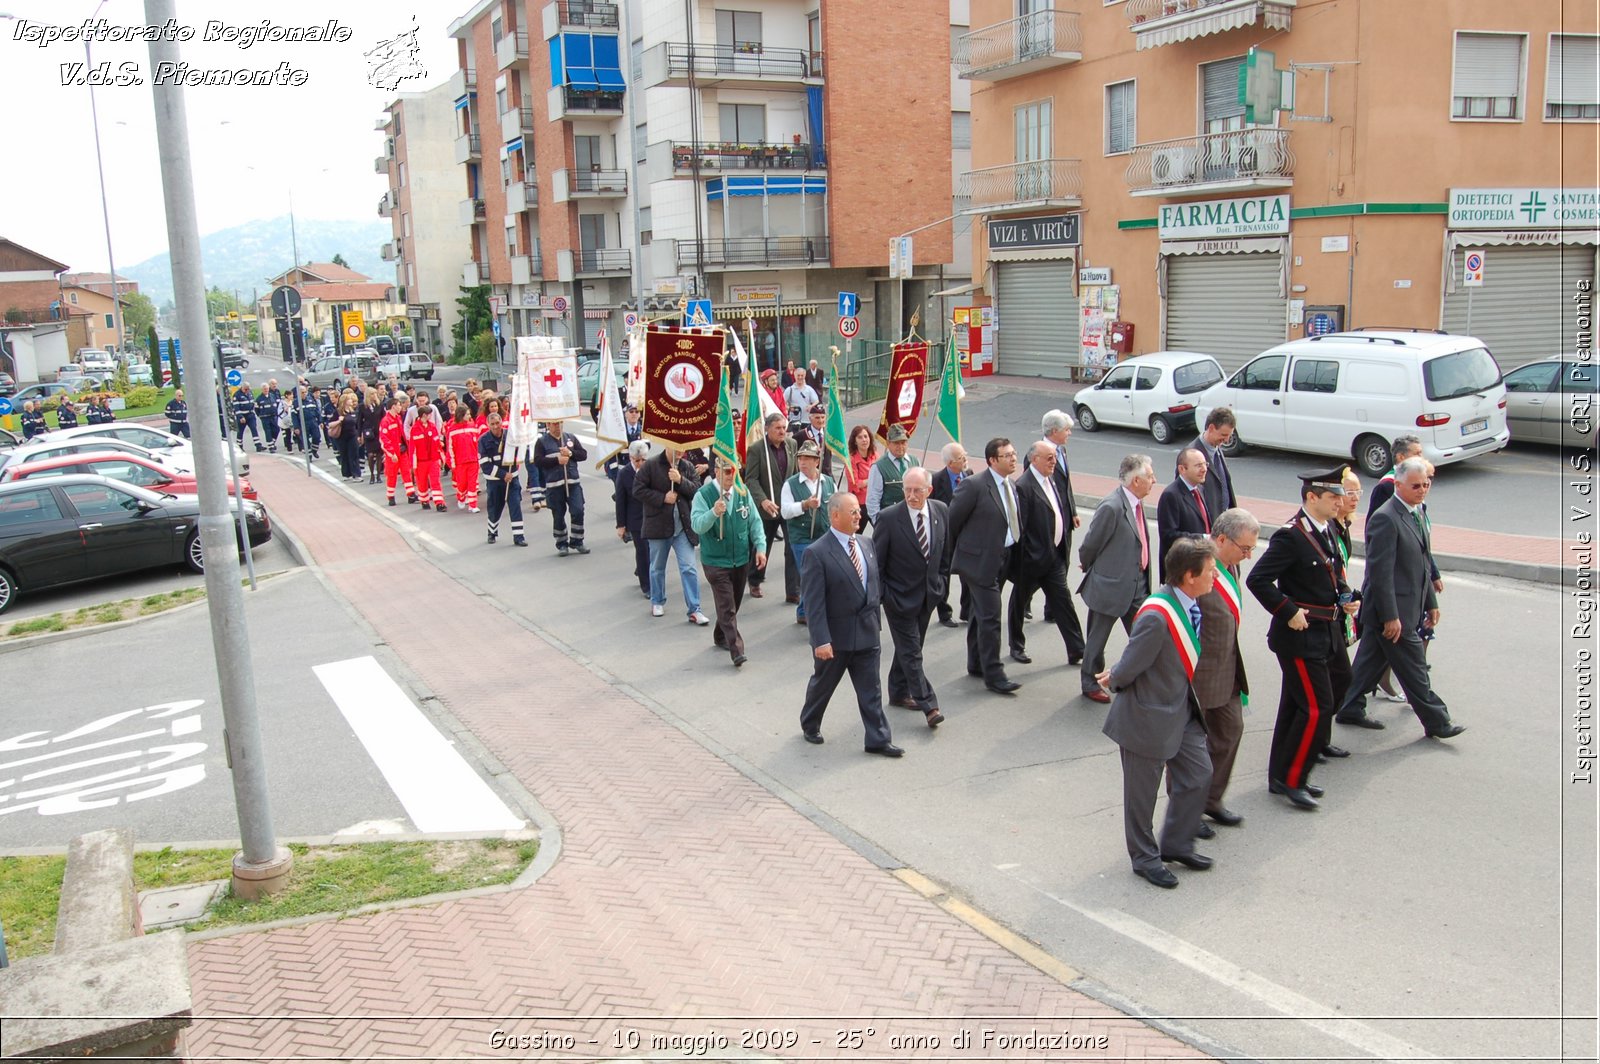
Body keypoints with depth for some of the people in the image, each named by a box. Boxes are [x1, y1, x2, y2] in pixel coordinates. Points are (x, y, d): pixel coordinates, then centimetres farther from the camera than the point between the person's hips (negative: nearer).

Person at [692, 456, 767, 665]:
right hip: (716, 561, -5)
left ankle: (721, 636, 37)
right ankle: (736, 650, -9)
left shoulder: (743, 492, 3)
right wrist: (714, 513, -39)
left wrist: (760, 547, -2)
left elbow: (755, 521, 7)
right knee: (727, 607, -8)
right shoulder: (704, 494, -11)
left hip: (742, 559, 5)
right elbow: (696, 525, -21)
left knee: (734, 603, 17)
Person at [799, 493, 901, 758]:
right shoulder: (818, 553, -18)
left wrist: (875, 621, 12)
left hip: (866, 633, 5)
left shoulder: (866, 546, 5)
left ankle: (878, 739, 14)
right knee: (823, 683, 15)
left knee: (870, 689, 7)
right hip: (835, 635, -5)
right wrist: (821, 640, -23)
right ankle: (810, 725, 38)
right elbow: (814, 603, -20)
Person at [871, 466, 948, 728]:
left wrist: (941, 581, 8)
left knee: (908, 647, 18)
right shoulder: (888, 517, -18)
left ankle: (899, 693, 33)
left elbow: (946, 551, 11)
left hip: (928, 595, 5)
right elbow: (876, 561, -11)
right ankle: (929, 706, -1)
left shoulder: (941, 512, -3)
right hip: (900, 597, -5)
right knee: (911, 652, -4)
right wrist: (882, 595, -11)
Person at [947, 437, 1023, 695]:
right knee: (990, 617, -8)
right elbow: (952, 520, -10)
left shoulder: (1011, 486, 8)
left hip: (1001, 561, 8)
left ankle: (976, 664, 31)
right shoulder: (975, 485, -17)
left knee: (980, 613, 19)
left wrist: (1012, 553, 12)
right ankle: (993, 675, -1)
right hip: (979, 560, -8)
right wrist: (954, 555, -1)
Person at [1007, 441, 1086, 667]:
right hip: (1032, 559, -7)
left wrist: (1065, 546, 12)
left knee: (1063, 603, 7)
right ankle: (1017, 647, 29)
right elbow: (1019, 527, -19)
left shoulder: (1053, 480, 8)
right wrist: (1020, 560, -16)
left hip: (1055, 556, 7)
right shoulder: (1023, 487, -19)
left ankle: (1077, 651, 10)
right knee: (1019, 603, 13)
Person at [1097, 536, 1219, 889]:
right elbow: (1129, 667, -21)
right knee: (1142, 791, 10)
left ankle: (1176, 844, 34)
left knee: (1199, 774, 15)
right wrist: (1115, 680, -1)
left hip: (1183, 711, 8)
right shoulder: (1156, 617, -32)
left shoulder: (1192, 605, -2)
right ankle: (1145, 858, 29)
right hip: (1149, 715, -8)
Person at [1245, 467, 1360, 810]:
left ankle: (1281, 776, 25)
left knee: (1295, 705, 15)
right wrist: (1289, 612, -21)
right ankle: (1291, 778, 3)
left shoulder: (1327, 533, 9)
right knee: (1317, 707, -8)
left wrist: (1344, 598, 7)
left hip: (1320, 635, 9)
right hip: (1299, 636, -9)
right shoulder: (1290, 536, -19)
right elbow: (1257, 580, -24)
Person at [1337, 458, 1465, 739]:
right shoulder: (1384, 519, -20)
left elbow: (1421, 564, 20)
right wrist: (1391, 616, -22)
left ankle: (1351, 710, 27)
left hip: (1408, 607, 9)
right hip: (1392, 611, -9)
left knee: (1370, 660, 17)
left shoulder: (1417, 513, 12)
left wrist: (1431, 602, 19)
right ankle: (1436, 722, 12)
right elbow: (1381, 572, -22)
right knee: (1414, 668, 2)